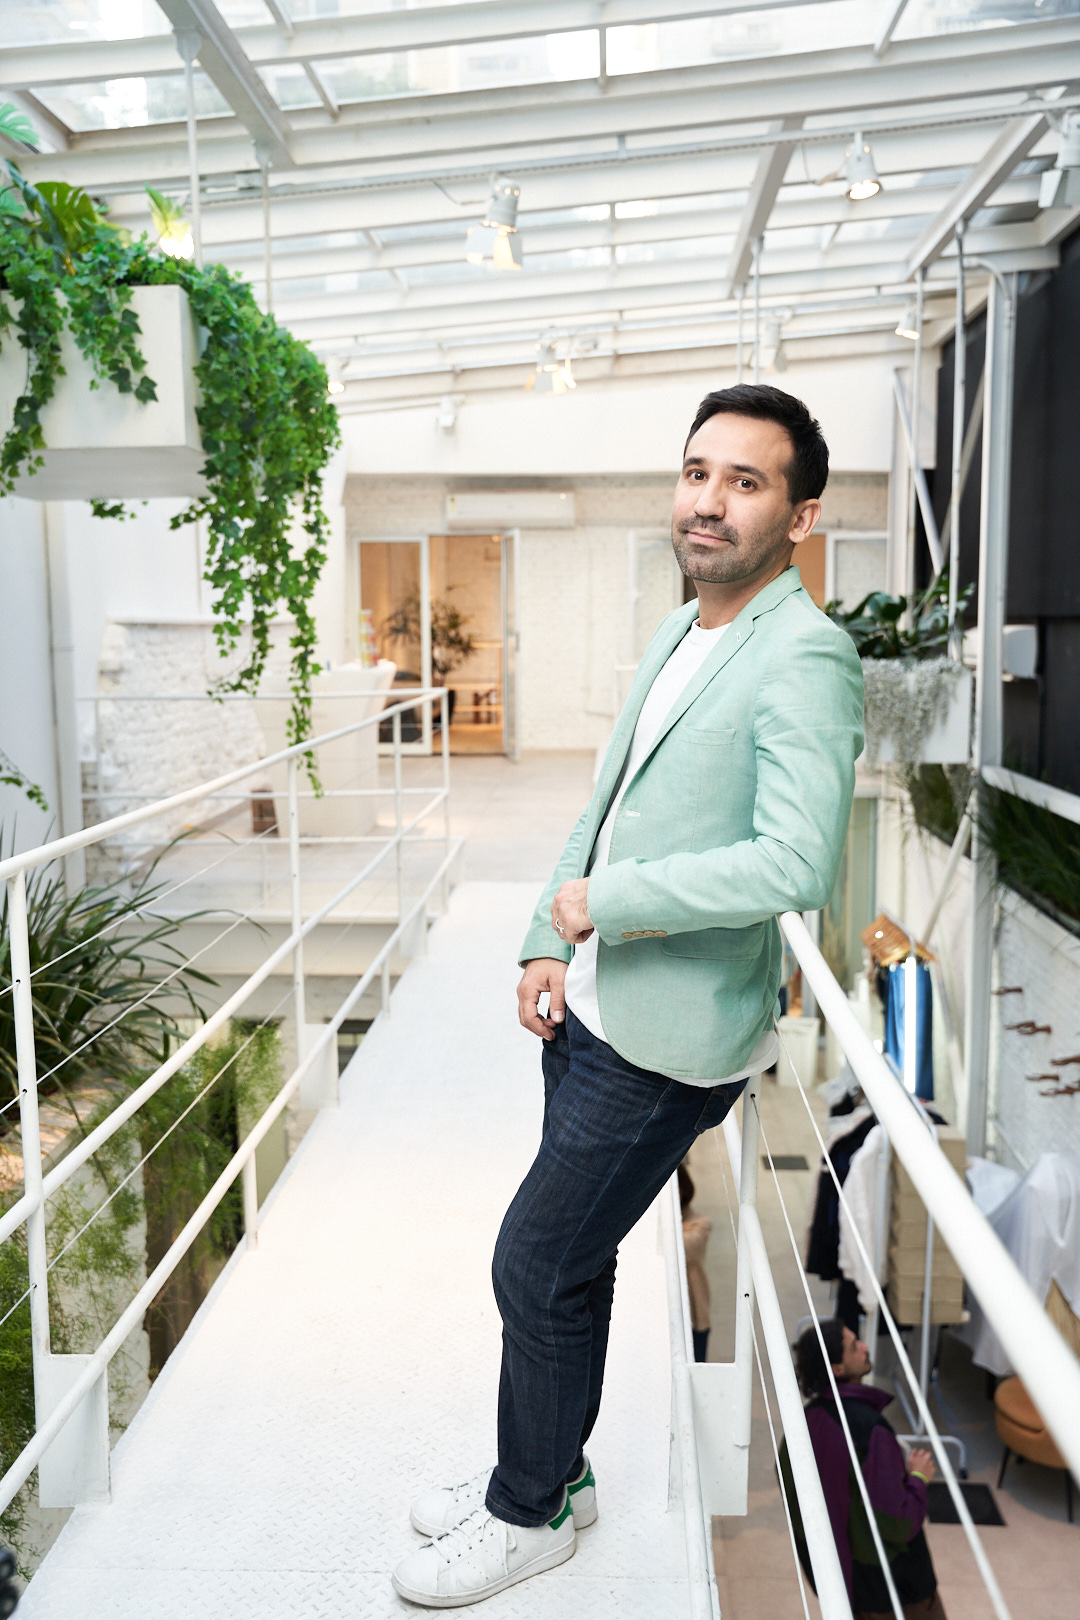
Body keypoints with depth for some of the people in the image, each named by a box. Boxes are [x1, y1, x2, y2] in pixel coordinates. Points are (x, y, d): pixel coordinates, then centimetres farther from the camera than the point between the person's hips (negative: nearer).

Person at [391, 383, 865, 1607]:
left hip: (663, 1042, -8)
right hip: (589, 1007, 8)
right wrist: (548, 948, 7)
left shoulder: (805, 658, -17)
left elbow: (796, 864, -30)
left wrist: (604, 899, -20)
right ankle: (552, 1471, 42)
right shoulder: (677, 634, 12)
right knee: (571, 1262, 21)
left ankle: (529, 1515, 27)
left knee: (535, 1270, 3)